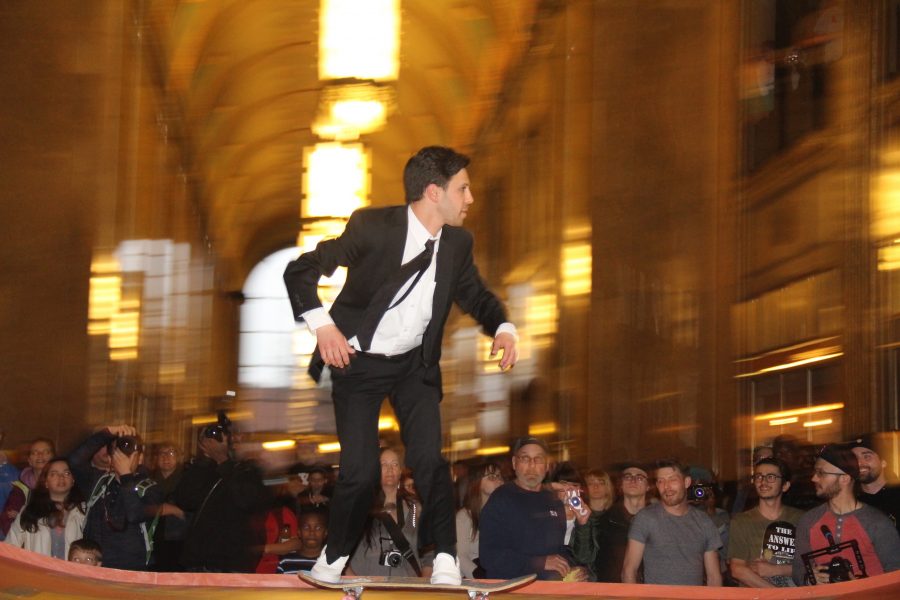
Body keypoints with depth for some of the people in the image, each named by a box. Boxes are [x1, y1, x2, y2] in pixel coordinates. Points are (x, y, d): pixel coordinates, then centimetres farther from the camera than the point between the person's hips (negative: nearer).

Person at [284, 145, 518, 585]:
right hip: (358, 362, -3)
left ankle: (446, 559, -4)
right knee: (360, 471, -7)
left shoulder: (457, 243, -7)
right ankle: (334, 557, 17)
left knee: (428, 458, -14)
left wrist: (503, 327, -9)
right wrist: (322, 324, -29)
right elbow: (300, 272, -16)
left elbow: (474, 295, 11)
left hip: (415, 363, 3)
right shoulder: (372, 227, -21)